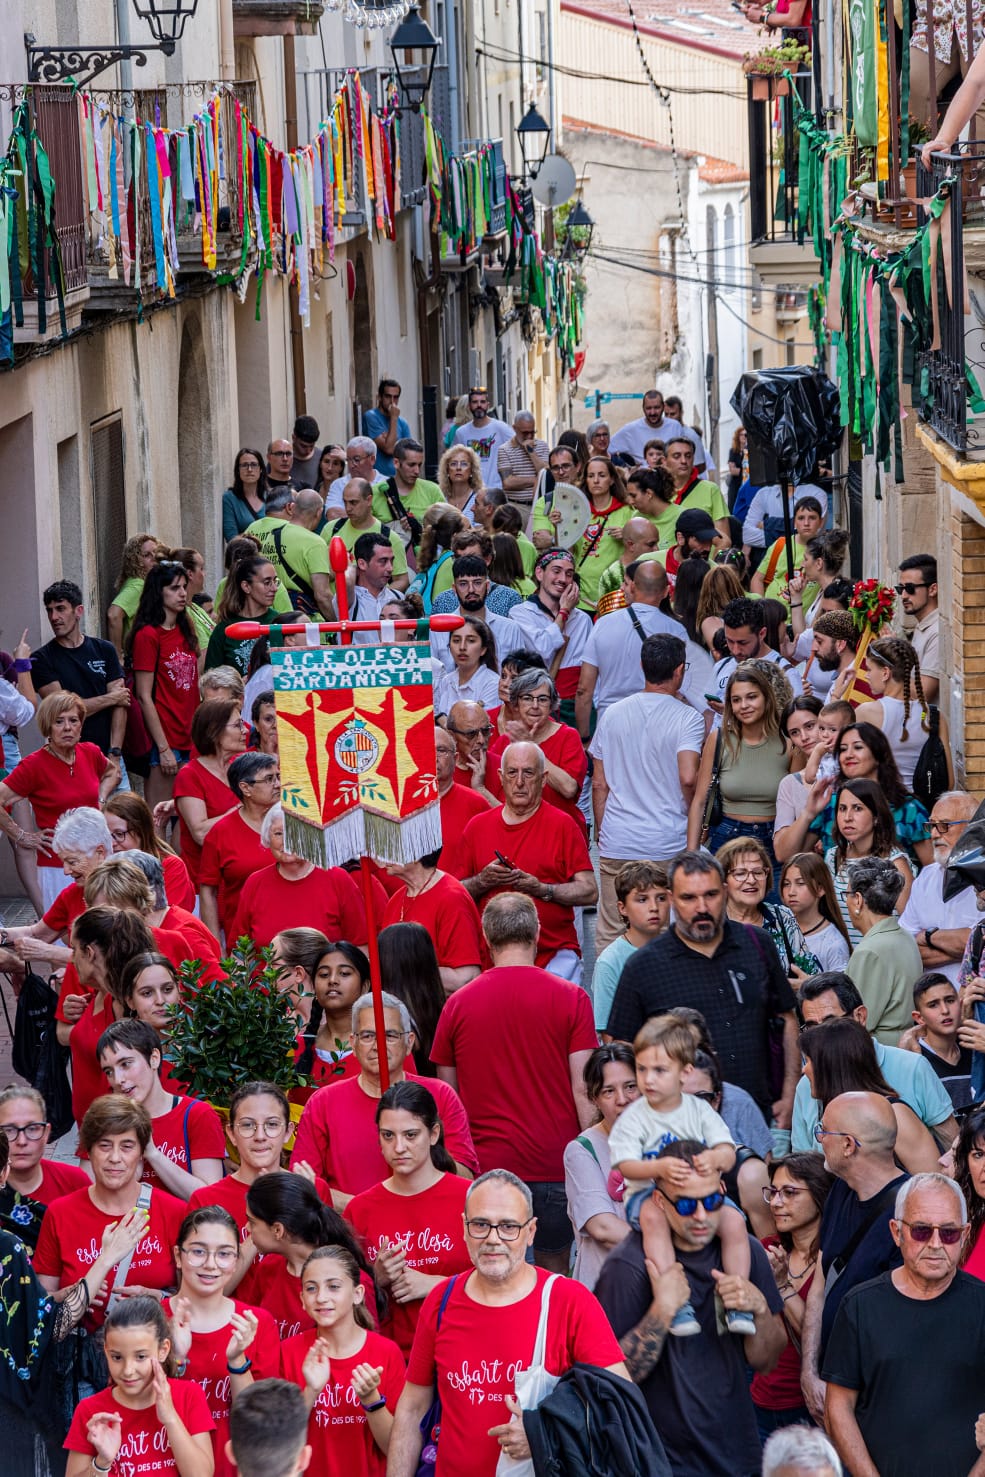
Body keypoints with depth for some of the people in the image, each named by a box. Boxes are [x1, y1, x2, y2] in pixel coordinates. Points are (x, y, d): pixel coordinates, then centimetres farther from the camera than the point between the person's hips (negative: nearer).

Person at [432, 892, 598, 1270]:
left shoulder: (457, 1004, 1)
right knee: (553, 1271, 10)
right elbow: (583, 1089, -7)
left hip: (485, 1166, 1)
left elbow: (447, 1094, 8)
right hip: (555, 1164, -1)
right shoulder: (570, 998, -4)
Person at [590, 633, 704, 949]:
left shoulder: (612, 714, 6)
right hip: (667, 844, -3)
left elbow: (599, 783, 9)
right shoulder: (687, 718, -7)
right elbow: (687, 778, -19)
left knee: (609, 935, 7)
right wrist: (691, 809, 2)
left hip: (615, 843, 3)